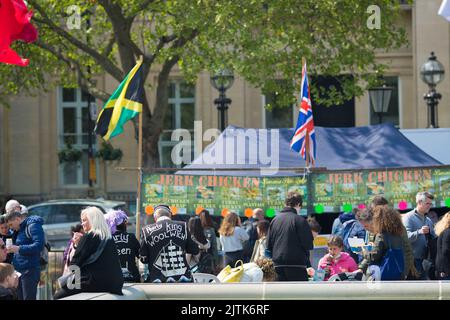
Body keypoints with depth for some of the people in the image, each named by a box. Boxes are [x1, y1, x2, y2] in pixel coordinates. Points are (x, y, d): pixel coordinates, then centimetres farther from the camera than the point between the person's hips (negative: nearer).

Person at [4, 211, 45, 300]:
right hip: (20, 271, 9)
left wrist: (19, 249, -21)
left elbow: (39, 245, -21)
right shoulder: (20, 230, 19)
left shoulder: (33, 226, -10)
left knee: (28, 298, -8)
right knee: (20, 297, 10)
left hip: (29, 271, -9)